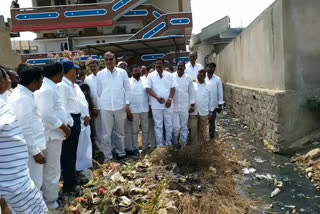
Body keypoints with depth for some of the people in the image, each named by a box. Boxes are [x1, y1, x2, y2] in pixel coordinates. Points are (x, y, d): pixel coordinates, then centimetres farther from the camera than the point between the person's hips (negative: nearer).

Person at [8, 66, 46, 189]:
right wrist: (36, 152, -20)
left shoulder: (21, 94, 10)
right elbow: (25, 129, -24)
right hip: (30, 149, -10)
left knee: (33, 183, 21)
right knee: (34, 184, 4)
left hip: (32, 147, 10)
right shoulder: (23, 99, -22)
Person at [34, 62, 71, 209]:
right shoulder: (47, 89, -21)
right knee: (52, 170, 4)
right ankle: (50, 202, 19)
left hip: (54, 133, 10)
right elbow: (47, 115, -28)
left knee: (51, 169, 22)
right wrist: (63, 127, -18)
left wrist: (65, 124, 14)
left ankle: (50, 196, 37)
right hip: (51, 134, -10)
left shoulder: (49, 87, 10)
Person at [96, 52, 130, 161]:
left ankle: (120, 152, 27)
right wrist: (101, 104, 6)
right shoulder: (100, 74, 3)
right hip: (105, 107, 0)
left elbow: (127, 89, 4)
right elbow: (99, 91, 8)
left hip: (120, 106, 0)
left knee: (120, 132, 12)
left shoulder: (122, 72, 2)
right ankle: (107, 156, 12)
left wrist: (127, 103, -2)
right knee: (106, 133, 2)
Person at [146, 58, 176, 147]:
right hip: (156, 105, -1)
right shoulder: (151, 76, 2)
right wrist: (157, 97, -18)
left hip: (168, 104, 2)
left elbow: (173, 88, 2)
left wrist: (170, 99, -12)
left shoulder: (169, 75, 6)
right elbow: (148, 89, -5)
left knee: (169, 124, 9)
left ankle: (168, 143, 22)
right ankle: (159, 145, 13)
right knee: (158, 125, 5)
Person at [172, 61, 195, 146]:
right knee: (176, 127, -1)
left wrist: (192, 105, 5)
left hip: (185, 107, 2)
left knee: (184, 126, 10)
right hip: (174, 106, -2)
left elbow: (191, 92, 7)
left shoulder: (188, 78, 2)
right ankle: (175, 143, 22)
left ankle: (183, 144, 25)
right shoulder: (171, 77, -4)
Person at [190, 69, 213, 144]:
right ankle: (194, 143, 14)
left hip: (204, 112, 1)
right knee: (193, 128, 1)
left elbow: (210, 100, 7)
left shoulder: (208, 87, 4)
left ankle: (204, 142, 25)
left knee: (203, 129, 11)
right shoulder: (193, 85, 1)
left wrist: (210, 112, 6)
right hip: (193, 112, -1)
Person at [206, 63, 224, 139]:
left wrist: (220, 105, 0)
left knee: (212, 122, 11)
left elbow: (220, 92, 2)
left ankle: (211, 137, 24)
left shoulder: (217, 79, 0)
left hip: (213, 105, 0)